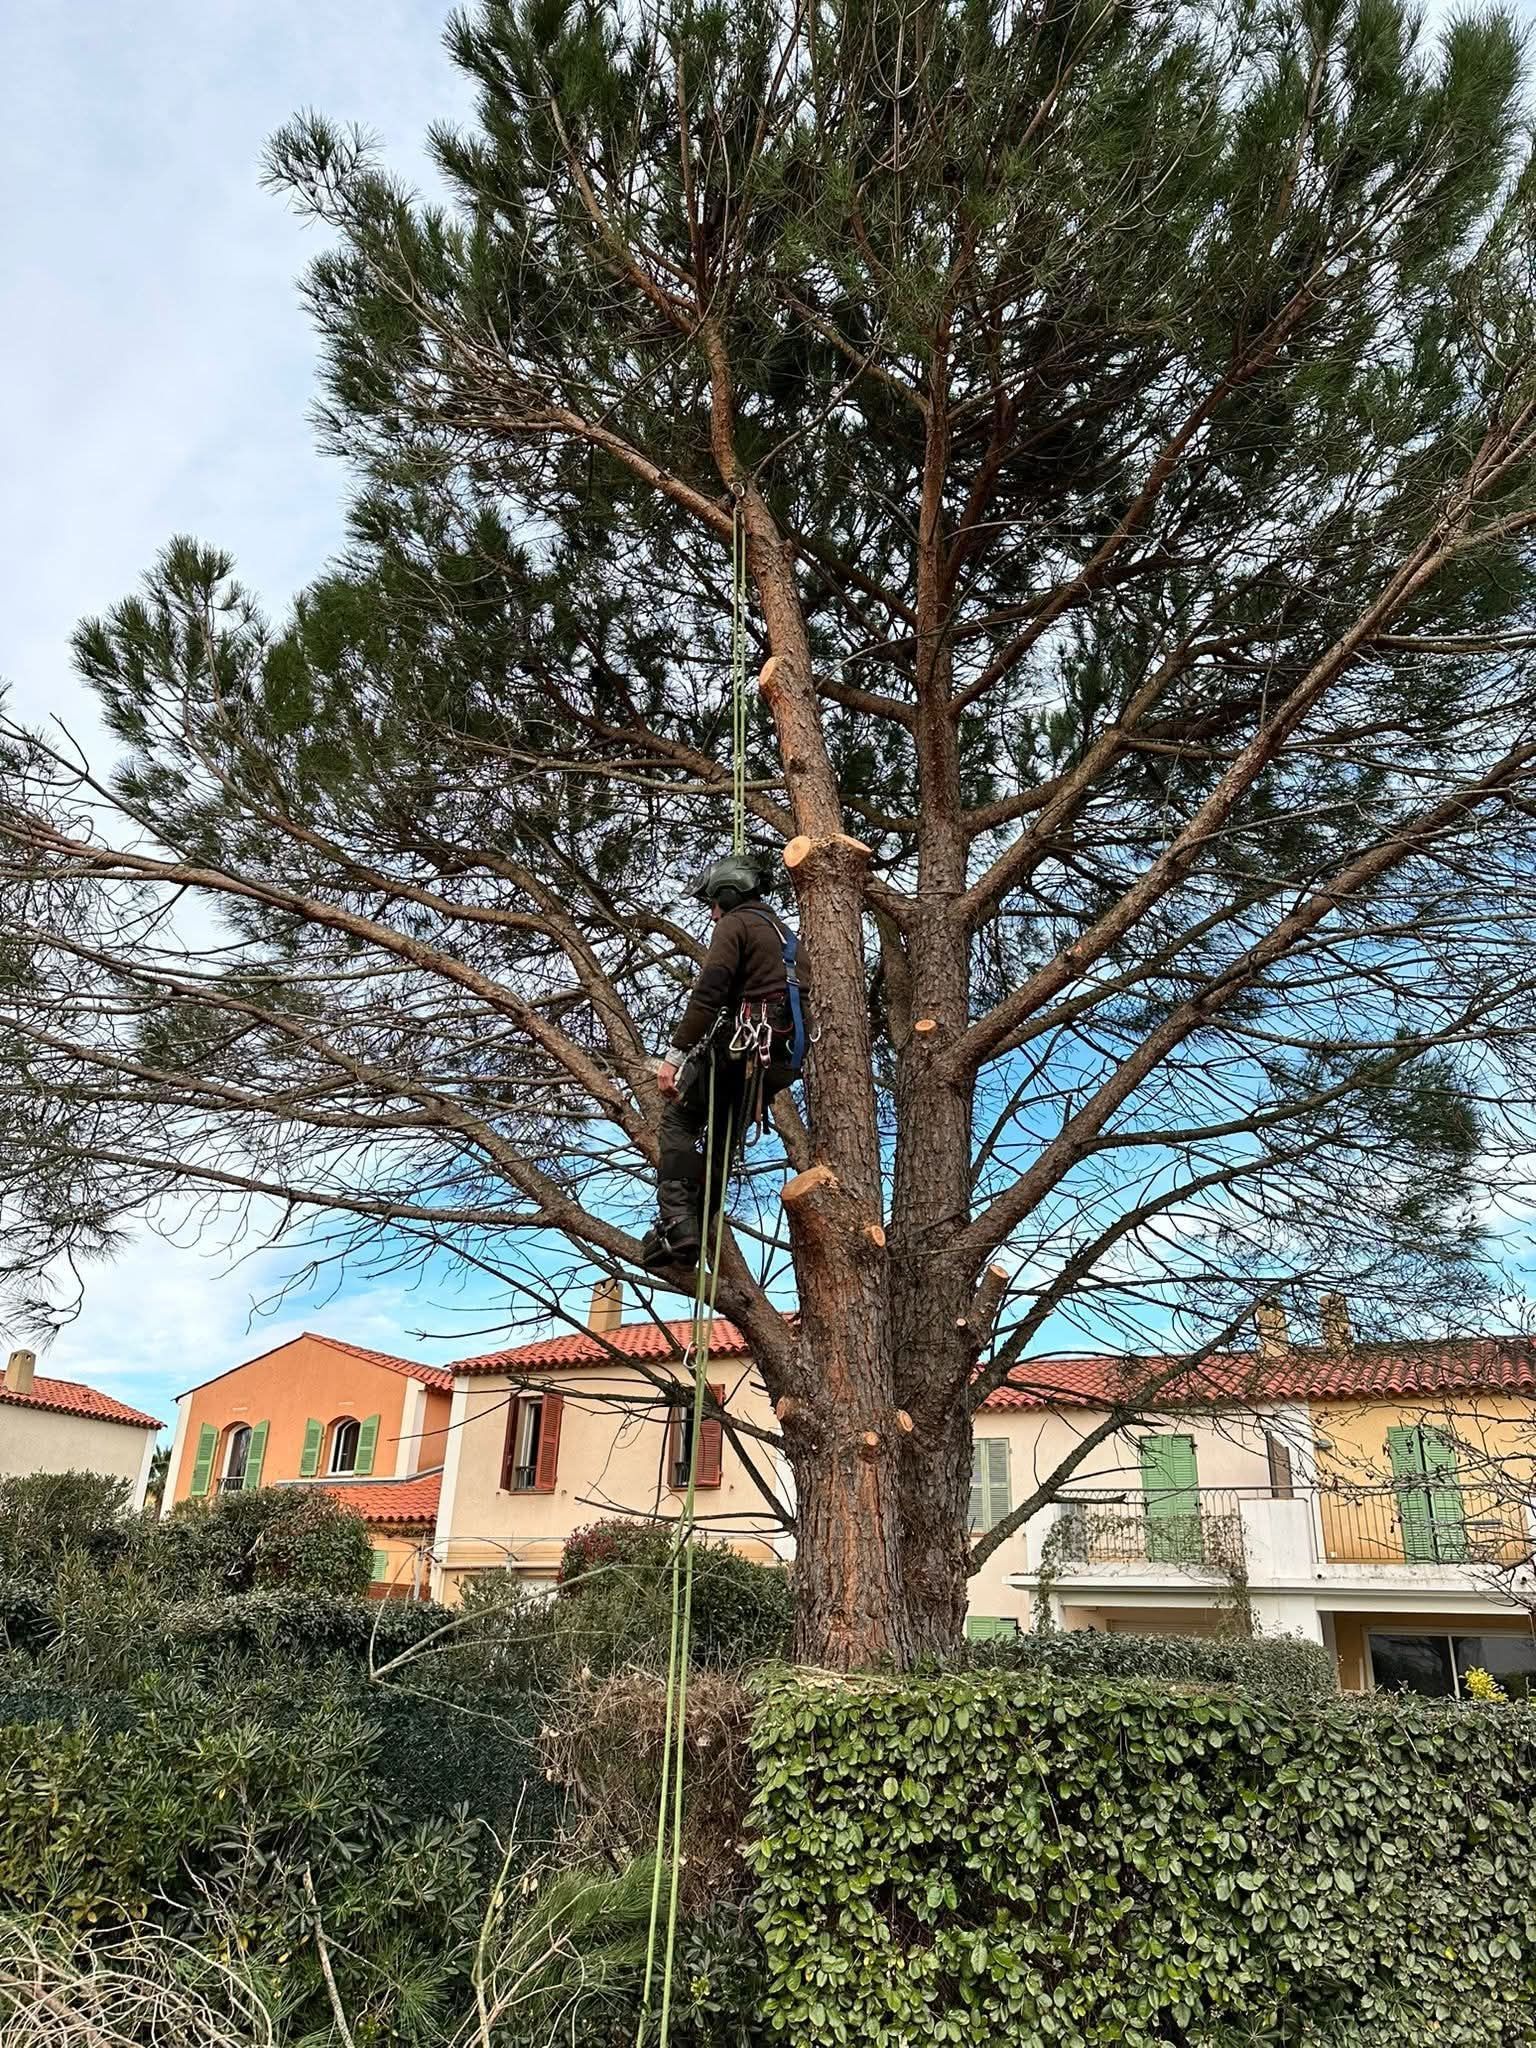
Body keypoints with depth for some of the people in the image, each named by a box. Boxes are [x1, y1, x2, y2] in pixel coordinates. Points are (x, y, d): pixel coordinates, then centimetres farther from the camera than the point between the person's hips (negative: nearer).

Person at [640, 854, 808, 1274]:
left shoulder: (735, 924, 0)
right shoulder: (785, 933, 28)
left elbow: (708, 994, -14)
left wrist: (675, 1054, -18)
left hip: (737, 1045, -8)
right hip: (778, 1061, 8)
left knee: (678, 1122, 0)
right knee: (724, 1141, 16)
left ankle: (676, 1224, -15)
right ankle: (695, 1231, 15)